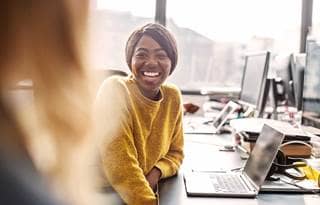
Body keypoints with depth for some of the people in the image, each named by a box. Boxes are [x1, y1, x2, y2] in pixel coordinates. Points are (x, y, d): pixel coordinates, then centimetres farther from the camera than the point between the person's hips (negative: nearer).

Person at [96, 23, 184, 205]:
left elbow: (175, 152, 8)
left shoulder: (173, 96, -1)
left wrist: (156, 172, -11)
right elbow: (120, 166, -22)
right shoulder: (115, 90, -17)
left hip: (147, 189, 6)